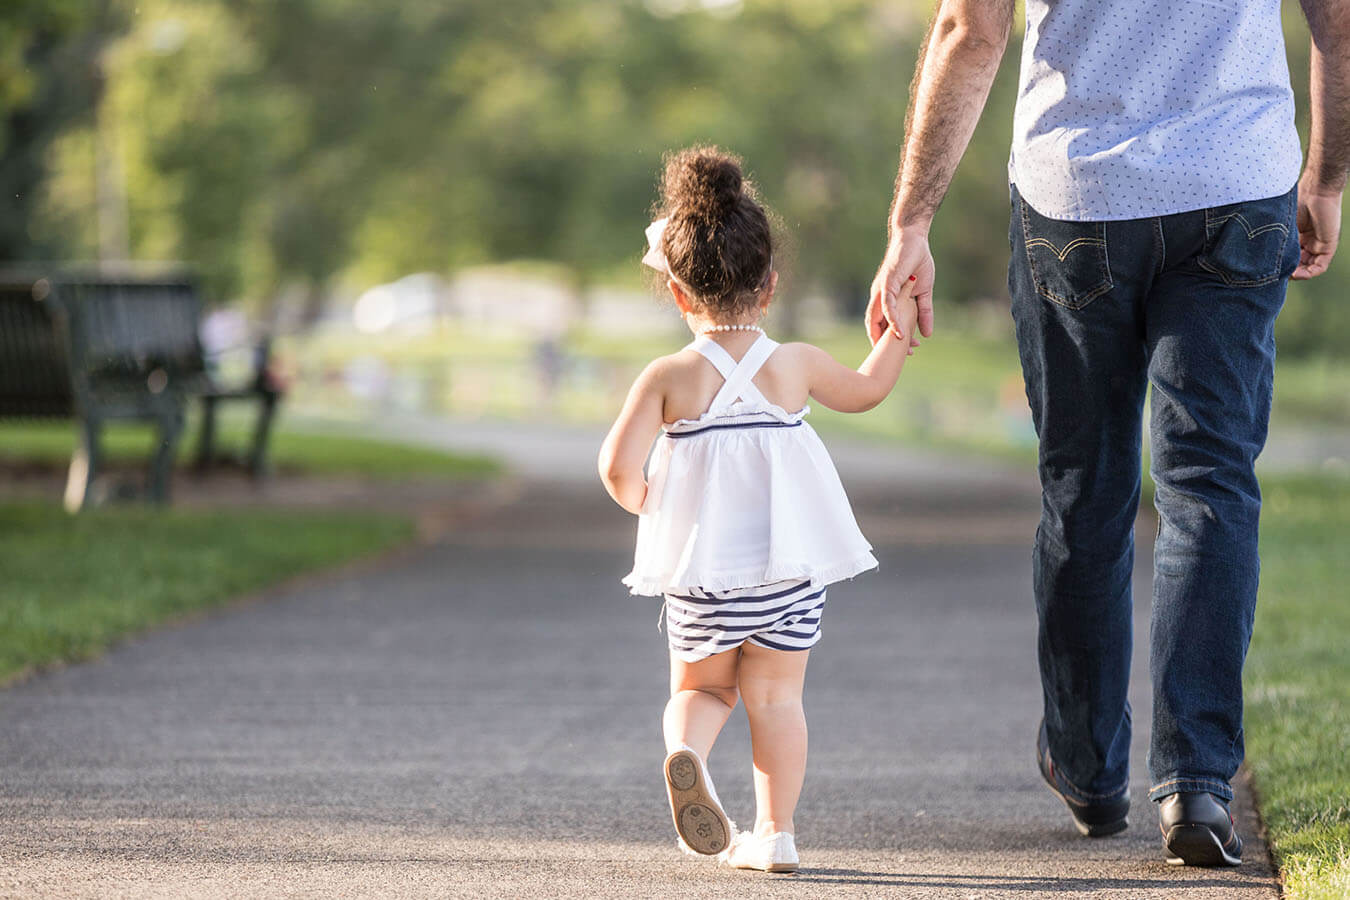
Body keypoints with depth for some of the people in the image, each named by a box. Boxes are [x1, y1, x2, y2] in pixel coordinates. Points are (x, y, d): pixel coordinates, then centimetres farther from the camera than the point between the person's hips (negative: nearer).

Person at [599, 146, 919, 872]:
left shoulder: (668, 378, -8)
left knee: (700, 688, 15)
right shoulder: (796, 365, -1)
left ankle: (686, 751, -17)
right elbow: (866, 389, 19)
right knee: (775, 695, 10)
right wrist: (899, 328, 35)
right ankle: (776, 832, 6)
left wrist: (639, 500, 9)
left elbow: (618, 465, -13)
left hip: (699, 573, -1)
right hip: (789, 564, 1)